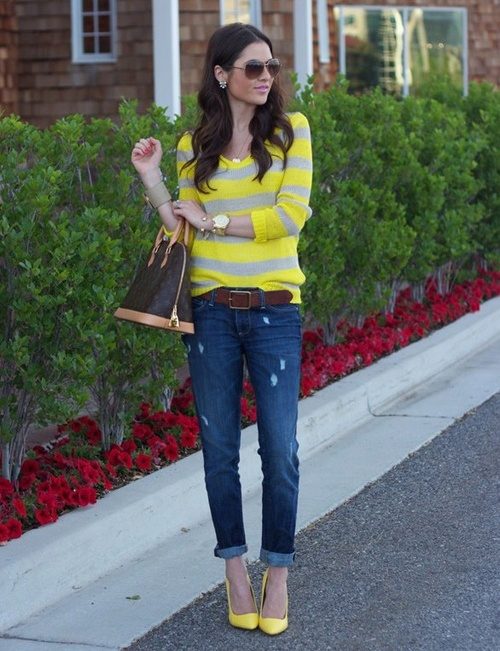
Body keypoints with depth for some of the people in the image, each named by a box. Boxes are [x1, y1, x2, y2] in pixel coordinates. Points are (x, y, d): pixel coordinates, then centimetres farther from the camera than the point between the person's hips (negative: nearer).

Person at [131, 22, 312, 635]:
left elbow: (291, 215, -10)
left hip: (274, 310, -2)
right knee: (220, 447, 7)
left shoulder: (290, 130, 1)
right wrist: (153, 183, -6)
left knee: (280, 449, -2)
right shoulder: (194, 146, 7)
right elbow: (183, 231, 6)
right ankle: (235, 569, 20)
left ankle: (278, 572, 13)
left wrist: (213, 221, -7)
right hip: (212, 310, 2)